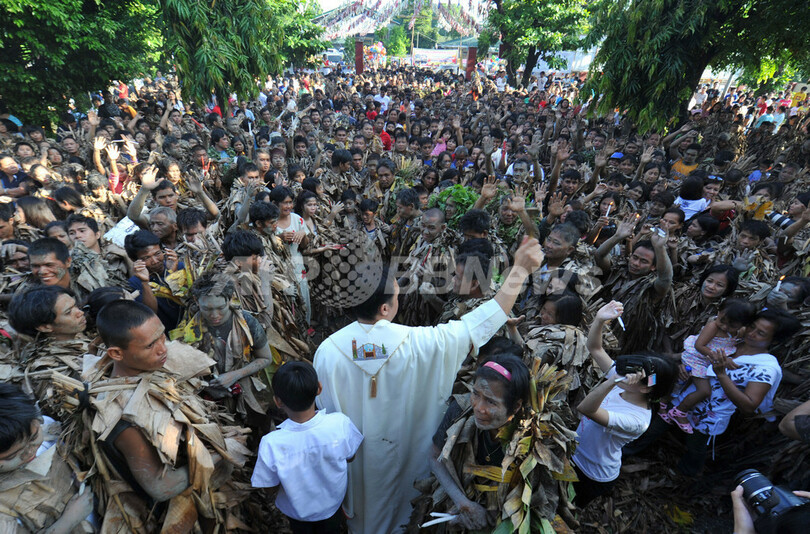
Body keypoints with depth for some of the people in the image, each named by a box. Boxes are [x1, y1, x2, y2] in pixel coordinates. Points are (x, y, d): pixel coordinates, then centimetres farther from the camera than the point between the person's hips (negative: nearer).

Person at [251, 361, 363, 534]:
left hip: (298, 512, 0)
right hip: (333, 503, 1)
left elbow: (269, 485, -19)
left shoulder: (271, 445, -39)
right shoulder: (340, 423, -36)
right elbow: (350, 457, -15)